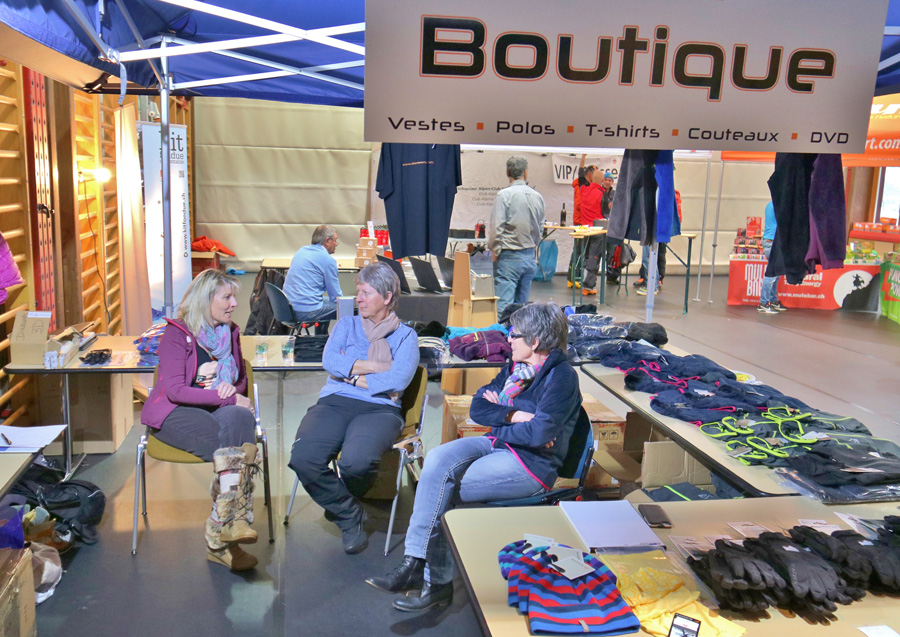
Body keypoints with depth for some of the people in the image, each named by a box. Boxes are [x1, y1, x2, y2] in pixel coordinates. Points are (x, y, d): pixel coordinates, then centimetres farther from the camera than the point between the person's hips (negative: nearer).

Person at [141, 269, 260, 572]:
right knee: (232, 444, -34)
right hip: (176, 413, -4)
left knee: (241, 419, -33)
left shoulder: (231, 333, 16)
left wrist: (232, 387, 0)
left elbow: (241, 381, 26)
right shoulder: (177, 334, -3)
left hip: (222, 411, 4)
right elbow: (175, 390, -13)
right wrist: (228, 398, -19)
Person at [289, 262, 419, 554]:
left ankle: (339, 503, 6)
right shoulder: (347, 324, 22)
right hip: (334, 403, 3)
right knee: (303, 458, -28)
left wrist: (351, 374, -1)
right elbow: (329, 360, 1)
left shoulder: (405, 335, 13)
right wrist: (379, 367, -3)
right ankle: (350, 516, 0)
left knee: (356, 461, -35)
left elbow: (397, 381, -6)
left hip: (379, 409, -3)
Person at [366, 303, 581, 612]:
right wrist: (514, 416, -11)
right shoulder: (518, 367, 12)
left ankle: (435, 581, -5)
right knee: (437, 459, -20)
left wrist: (498, 416, -8)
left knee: (441, 487, -19)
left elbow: (540, 433, -24)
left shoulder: (562, 376, -13)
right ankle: (415, 562, -21)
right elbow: (477, 407, 7)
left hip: (532, 464, -8)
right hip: (498, 446, 8)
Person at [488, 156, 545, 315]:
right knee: (522, 305, 13)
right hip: (530, 257, 6)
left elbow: (496, 227, -14)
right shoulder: (537, 196, 7)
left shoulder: (504, 195, -11)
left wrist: (494, 250, -2)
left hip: (509, 256, -6)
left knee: (503, 305, -7)